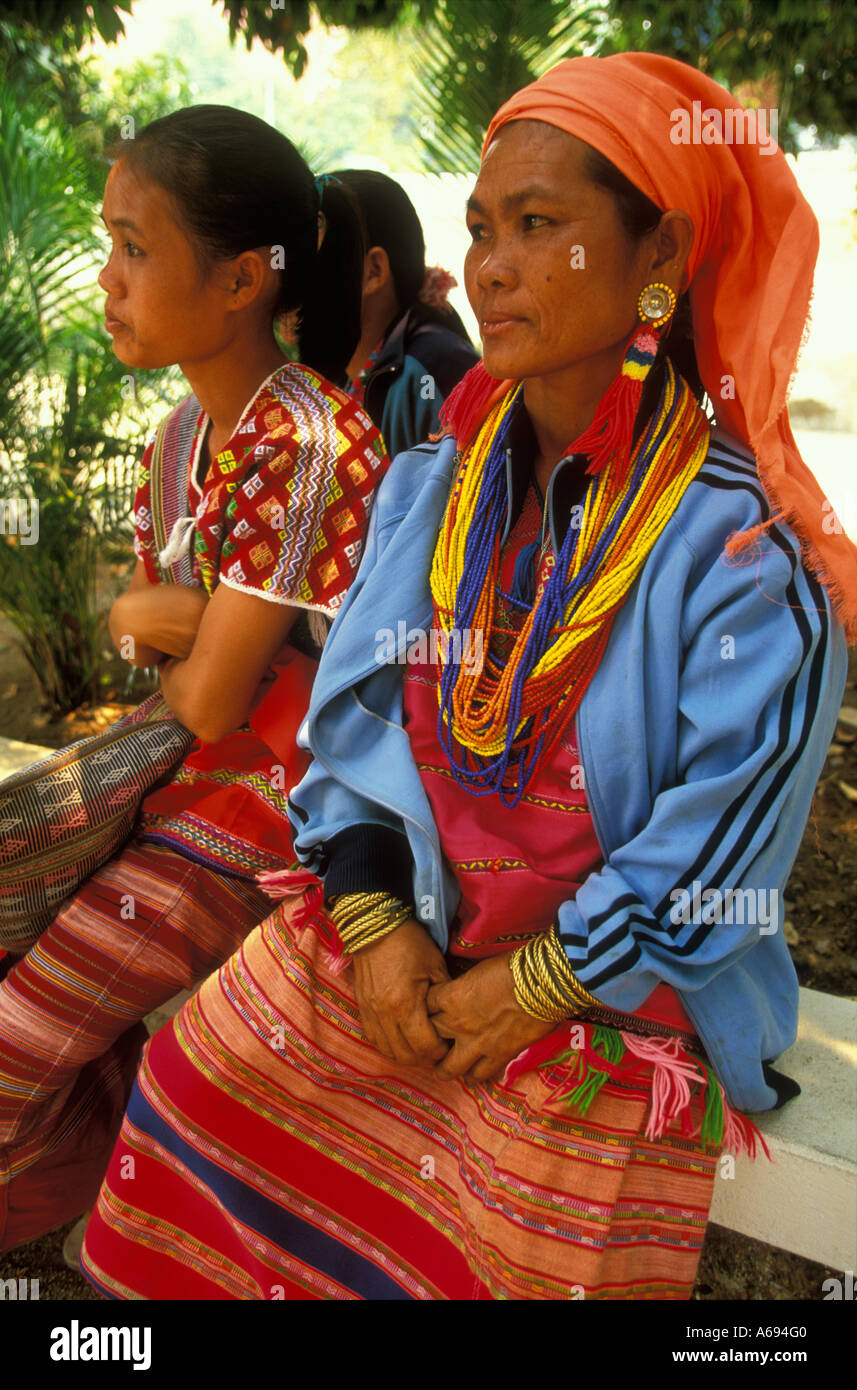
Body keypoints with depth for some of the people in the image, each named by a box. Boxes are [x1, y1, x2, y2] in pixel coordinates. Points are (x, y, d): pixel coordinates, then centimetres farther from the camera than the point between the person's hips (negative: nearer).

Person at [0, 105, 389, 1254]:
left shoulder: (300, 439, -23)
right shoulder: (183, 432, 6)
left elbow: (211, 703, -21)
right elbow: (134, 617, 11)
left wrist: (170, 642, 0)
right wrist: (151, 615, -10)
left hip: (268, 805, -8)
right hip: (177, 765, 9)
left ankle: (96, 1184, 24)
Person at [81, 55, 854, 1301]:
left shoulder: (743, 551, -18)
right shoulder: (431, 480, -1)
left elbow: (717, 857, -17)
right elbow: (354, 705, 0)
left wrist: (528, 991, -14)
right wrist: (376, 915, -11)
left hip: (613, 992, -4)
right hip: (396, 920, 5)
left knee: (527, 1254, 1)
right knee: (200, 1082, -1)